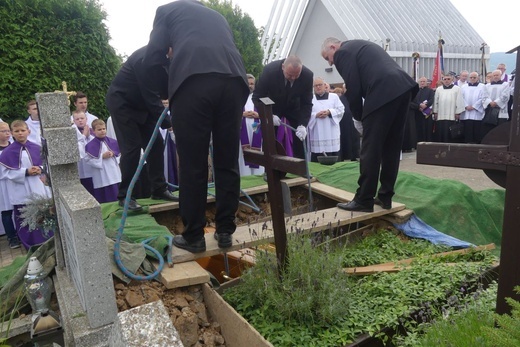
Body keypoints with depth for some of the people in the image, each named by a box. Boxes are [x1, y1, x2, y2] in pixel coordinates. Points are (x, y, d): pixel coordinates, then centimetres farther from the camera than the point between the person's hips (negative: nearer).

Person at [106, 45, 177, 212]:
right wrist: (168, 123, -28)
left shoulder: (166, 59, -5)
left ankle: (159, 189, 9)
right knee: (131, 147, -11)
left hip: (141, 103, 8)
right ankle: (125, 196, -1)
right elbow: (151, 97, -31)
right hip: (121, 101, -8)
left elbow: (166, 89, -2)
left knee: (156, 144, 1)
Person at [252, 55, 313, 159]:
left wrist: (303, 125, -32)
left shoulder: (307, 75, -25)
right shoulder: (269, 70, -30)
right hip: (272, 110, -1)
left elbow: (307, 104, -17)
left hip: (294, 110, 2)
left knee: (300, 147, -2)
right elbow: (257, 97, -19)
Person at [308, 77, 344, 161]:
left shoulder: (334, 96, 12)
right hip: (317, 135, -1)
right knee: (317, 161, -3)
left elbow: (341, 109, 3)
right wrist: (316, 115, -15)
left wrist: (329, 112, -12)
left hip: (332, 134, 1)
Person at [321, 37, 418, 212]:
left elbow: (353, 89, -4)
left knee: (370, 150, -3)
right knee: (391, 147, 13)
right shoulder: (360, 46, 31)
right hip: (403, 88, 10)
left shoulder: (343, 52, 3)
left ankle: (364, 200, 4)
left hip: (384, 93, -9)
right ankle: (385, 196, 20)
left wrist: (358, 117, 8)